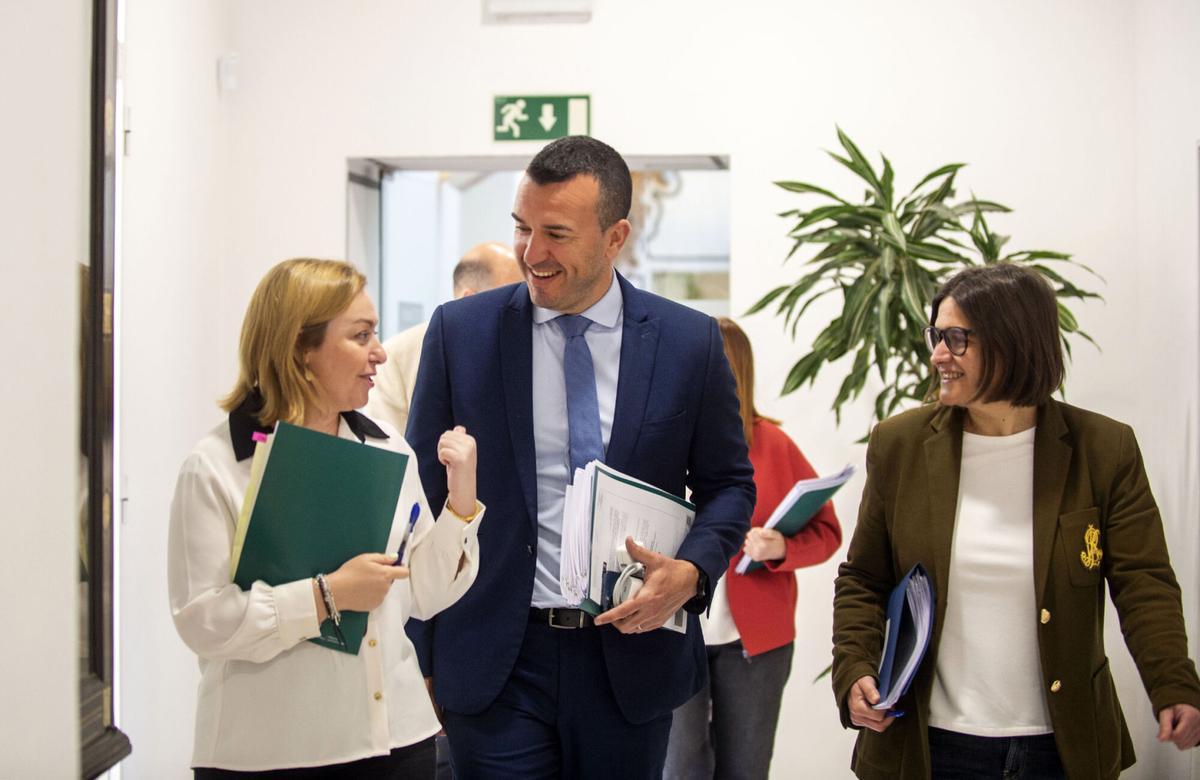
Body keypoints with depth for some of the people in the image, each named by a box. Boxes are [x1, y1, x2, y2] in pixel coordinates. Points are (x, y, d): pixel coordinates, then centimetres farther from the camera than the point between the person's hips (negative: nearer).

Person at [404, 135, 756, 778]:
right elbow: (423, 491, 2)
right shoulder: (460, 332, -2)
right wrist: (421, 654, -1)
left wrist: (691, 570, -12)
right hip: (493, 663, -1)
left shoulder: (690, 341, -2)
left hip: (630, 662, 1)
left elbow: (728, 483, 8)